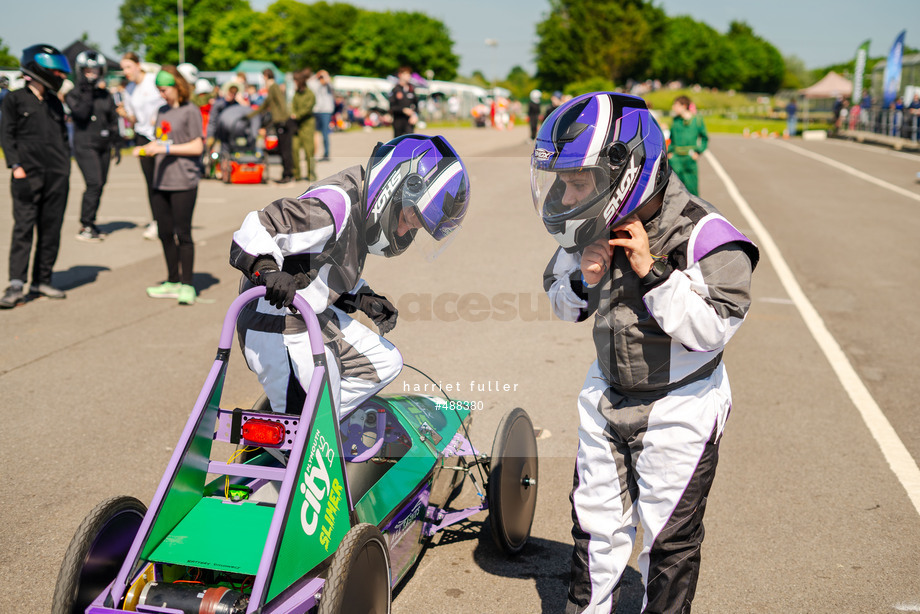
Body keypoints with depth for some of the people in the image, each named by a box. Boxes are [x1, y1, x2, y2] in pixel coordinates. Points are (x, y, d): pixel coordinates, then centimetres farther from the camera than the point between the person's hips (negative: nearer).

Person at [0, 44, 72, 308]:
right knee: (23, 228, -8)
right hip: (28, 175, -5)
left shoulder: (55, 103, 16)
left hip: (57, 176, 5)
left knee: (51, 230, 6)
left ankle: (42, 281, 14)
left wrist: (65, 168, 12)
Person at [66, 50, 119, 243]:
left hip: (103, 145, 5)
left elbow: (113, 121, 16)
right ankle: (85, 227, -11)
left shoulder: (106, 95, 11)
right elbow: (82, 113, -18)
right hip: (85, 145, -5)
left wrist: (116, 146, 14)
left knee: (100, 185, 6)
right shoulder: (74, 95, -1)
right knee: (94, 184, -16)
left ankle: (91, 222, 16)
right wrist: (87, 93, -17)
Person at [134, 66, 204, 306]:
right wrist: (145, 149, 5)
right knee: (164, 233, 10)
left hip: (184, 181, -7)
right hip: (161, 181, 7)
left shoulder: (190, 111, -4)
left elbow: (197, 147, -9)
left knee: (182, 233, -6)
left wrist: (166, 148, -15)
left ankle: (187, 285, 0)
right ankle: (173, 282, 20)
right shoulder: (162, 111, 17)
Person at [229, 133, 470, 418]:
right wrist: (267, 271, -48)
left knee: (384, 363, 14)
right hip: (279, 330, -10)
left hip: (317, 318, 10)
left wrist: (362, 298, 2)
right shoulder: (335, 205, -26)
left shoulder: (363, 210, 4)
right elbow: (252, 235, -31)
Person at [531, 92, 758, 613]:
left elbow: (712, 329, -26)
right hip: (607, 398, 5)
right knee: (596, 522, 18)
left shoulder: (701, 236, -23)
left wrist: (652, 273, -31)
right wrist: (584, 280, -15)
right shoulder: (592, 231, -5)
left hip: (679, 409, -5)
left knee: (668, 538, 11)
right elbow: (562, 304, 7)